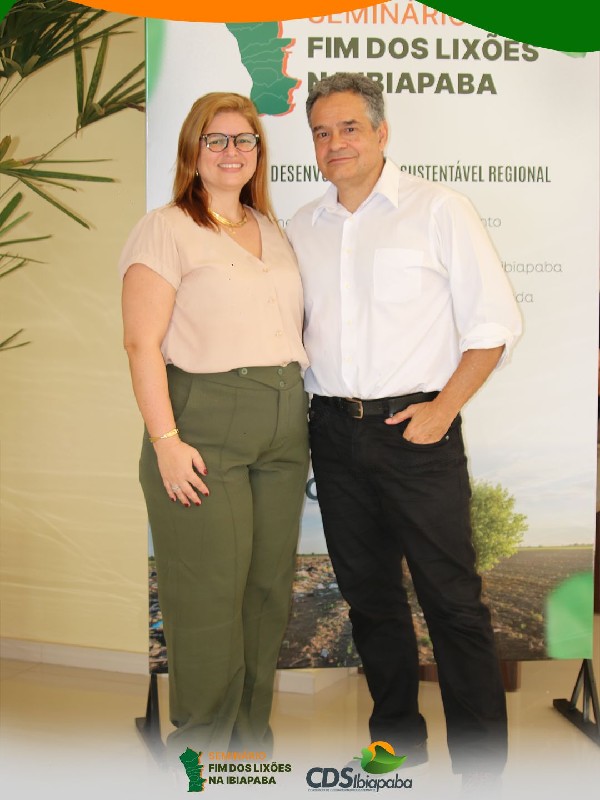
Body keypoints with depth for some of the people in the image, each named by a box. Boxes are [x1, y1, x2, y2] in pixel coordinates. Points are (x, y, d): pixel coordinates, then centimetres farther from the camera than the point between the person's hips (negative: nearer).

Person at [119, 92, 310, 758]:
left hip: (284, 430, 6)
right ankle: (201, 742, 16)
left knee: (270, 587, 10)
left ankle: (252, 736, 25)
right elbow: (142, 344, -10)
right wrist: (166, 440, -17)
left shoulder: (272, 231, 18)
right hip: (204, 425, -6)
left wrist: (301, 419, 14)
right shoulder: (164, 229, -2)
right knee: (209, 592, -2)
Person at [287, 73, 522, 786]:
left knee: (451, 600, -2)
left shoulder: (438, 210, -2)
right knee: (368, 592, 13)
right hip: (334, 430, 5)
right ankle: (396, 737, 31)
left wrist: (442, 408, -12)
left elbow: (493, 323, -3)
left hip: (416, 428, -5)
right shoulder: (300, 230, 12)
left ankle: (482, 762, 12)